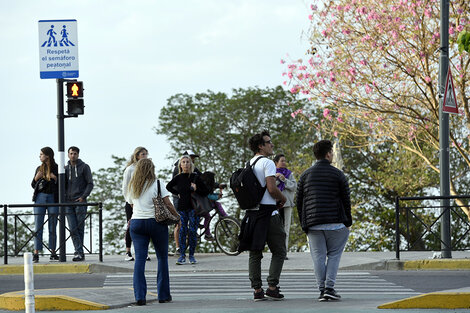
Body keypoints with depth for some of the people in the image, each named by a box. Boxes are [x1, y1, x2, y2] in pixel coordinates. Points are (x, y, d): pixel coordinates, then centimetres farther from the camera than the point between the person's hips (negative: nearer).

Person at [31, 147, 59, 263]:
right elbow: (33, 185, 15)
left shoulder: (57, 168, 2)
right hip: (40, 198, 2)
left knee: (52, 227, 0)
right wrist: (36, 178, -5)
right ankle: (36, 254, -7)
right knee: (38, 226, -4)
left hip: (53, 198, -2)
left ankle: (53, 253, 5)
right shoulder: (39, 168, 12)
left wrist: (55, 178, -14)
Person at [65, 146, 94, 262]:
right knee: (73, 229, -6)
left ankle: (79, 252, 4)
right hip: (68, 202, 3)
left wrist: (83, 197, -9)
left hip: (80, 201, -3)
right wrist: (63, 197, 3)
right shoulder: (66, 168, 14)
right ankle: (79, 252, -8)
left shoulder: (84, 167, 3)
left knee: (80, 228, -1)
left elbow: (90, 183, -1)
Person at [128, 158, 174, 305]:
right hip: (156, 222, -3)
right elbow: (168, 204, -8)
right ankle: (163, 295, 10)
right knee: (162, 258, 8)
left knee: (139, 259, 0)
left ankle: (140, 296, -9)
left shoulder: (132, 186, 9)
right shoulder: (157, 184, -5)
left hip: (137, 223, 3)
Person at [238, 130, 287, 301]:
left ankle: (257, 290, 5)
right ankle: (272, 287, -7)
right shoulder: (267, 163, -10)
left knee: (254, 252, 7)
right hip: (268, 212, -7)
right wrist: (282, 198, 1)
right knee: (278, 252, 1)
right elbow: (272, 189, -19)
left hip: (252, 211, 7)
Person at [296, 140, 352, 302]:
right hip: (335, 224, -2)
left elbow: (299, 203, 9)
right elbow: (346, 201, 1)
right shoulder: (338, 175, 1)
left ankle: (322, 290, 1)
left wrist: (304, 224, 15)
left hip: (313, 224, 2)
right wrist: (347, 223, 10)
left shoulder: (305, 175, 9)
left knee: (318, 257, 5)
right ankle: (329, 288, -4)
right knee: (334, 255, 7)